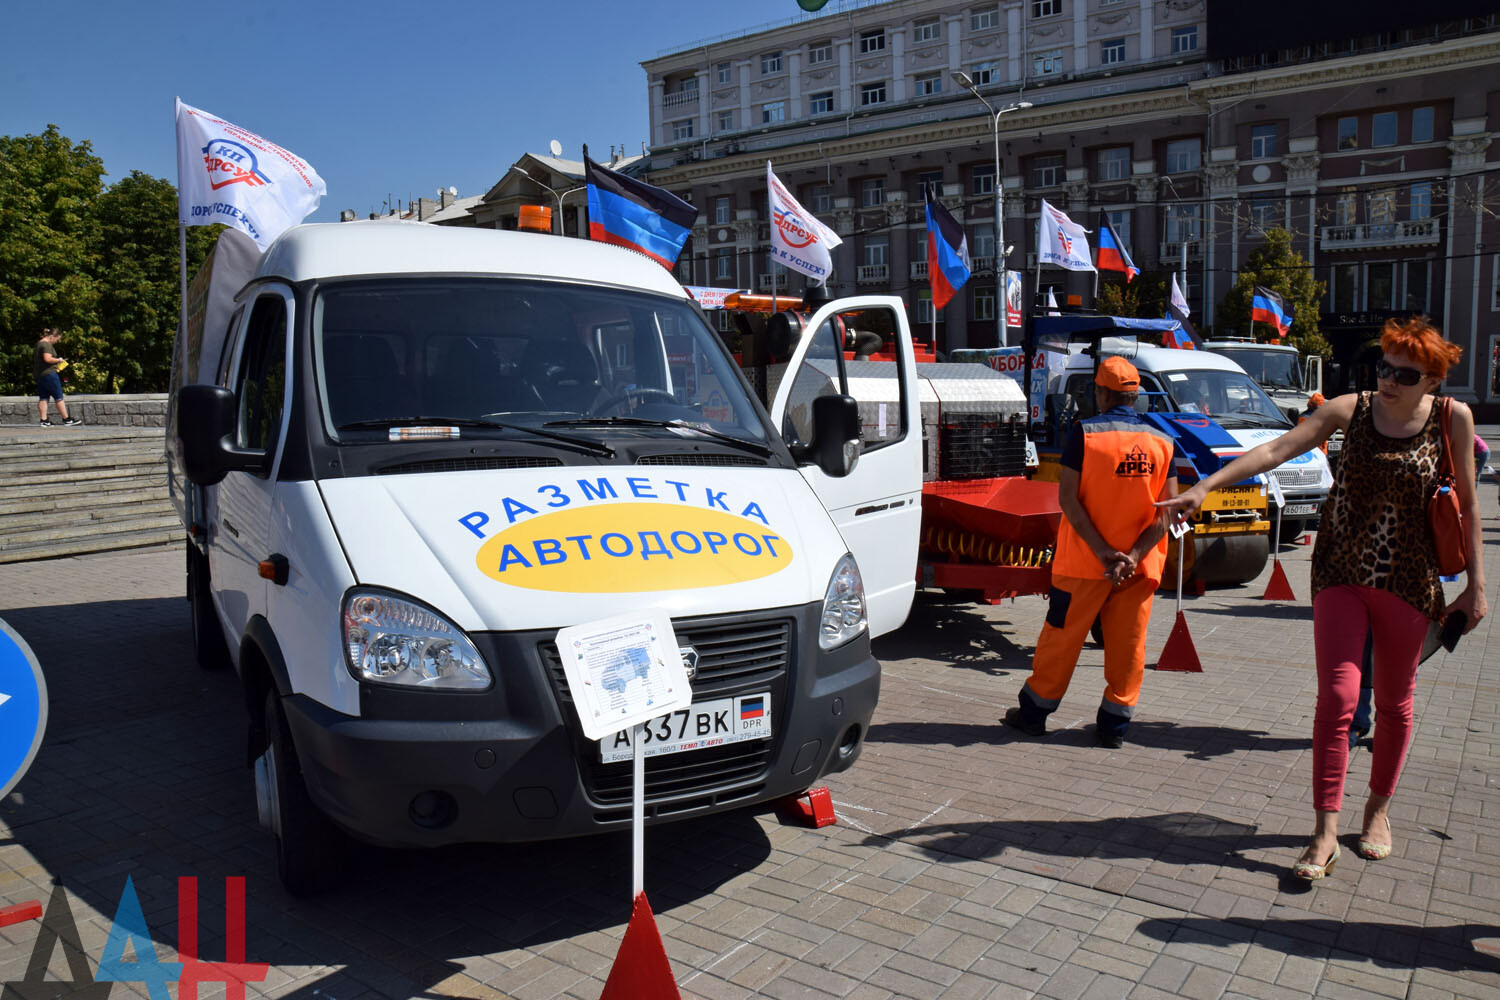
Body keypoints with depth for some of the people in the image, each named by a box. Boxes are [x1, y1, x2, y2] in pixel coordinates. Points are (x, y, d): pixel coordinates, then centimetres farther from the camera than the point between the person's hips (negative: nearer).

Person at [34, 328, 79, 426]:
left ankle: (44, 420, 7)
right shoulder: (47, 345, -14)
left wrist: (55, 366, 19)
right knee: (59, 397, -2)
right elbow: (47, 358, -28)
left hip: (39, 374, 9)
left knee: (43, 398, 8)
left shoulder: (39, 343, 16)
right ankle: (66, 419, 1)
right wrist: (58, 360, -10)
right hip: (48, 374, -9)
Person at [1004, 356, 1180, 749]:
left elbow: (1068, 498, -13)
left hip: (1085, 562, -2)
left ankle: (1034, 713, 19)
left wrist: (1103, 552, -14)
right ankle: (1115, 725, 16)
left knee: (1061, 636, 8)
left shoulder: (1085, 433, -7)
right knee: (1128, 644, 10)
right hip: (1140, 567, 3)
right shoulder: (1163, 442, 2)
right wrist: (1133, 556, -11)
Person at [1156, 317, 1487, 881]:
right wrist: (1206, 486, -22)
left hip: (1408, 581, 0)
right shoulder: (1350, 410, -2)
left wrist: (1475, 586, 3)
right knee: (1336, 698, -7)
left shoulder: (1452, 419, -3)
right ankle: (1325, 833, -1)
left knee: (1394, 705, 13)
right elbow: (1276, 450, -10)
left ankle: (1378, 808, 35)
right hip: (1341, 574, 0)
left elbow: (1468, 505, 3)